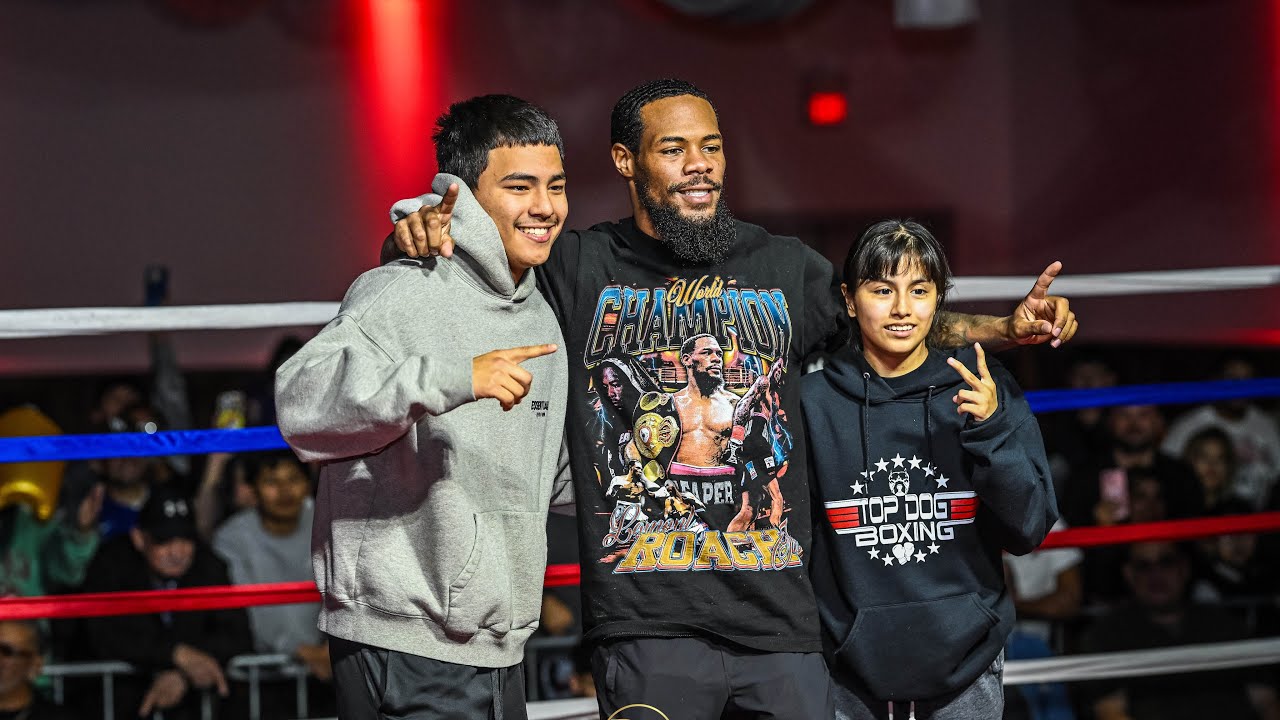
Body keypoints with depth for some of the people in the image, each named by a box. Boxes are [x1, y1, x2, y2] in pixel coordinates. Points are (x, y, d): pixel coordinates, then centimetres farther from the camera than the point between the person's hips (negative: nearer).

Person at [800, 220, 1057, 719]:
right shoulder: (814, 400, -4)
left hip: (964, 658, 1)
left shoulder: (982, 391, -2)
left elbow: (1029, 530, -5)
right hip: (850, 664, 0)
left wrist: (991, 431, -17)